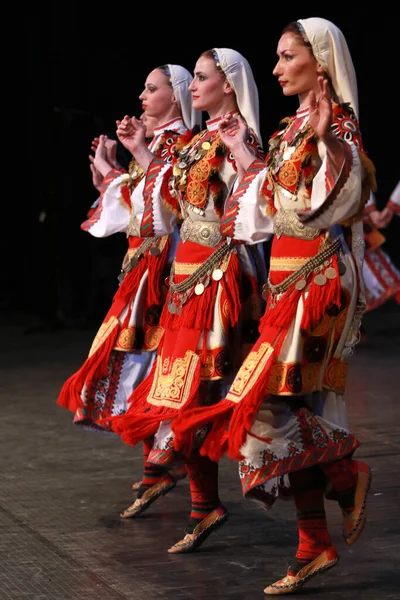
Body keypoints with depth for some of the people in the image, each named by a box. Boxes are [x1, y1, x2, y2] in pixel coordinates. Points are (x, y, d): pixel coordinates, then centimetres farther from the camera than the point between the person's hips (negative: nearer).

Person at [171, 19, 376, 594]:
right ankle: (316, 546, 9)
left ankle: (347, 472, 6)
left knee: (271, 398, -16)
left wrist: (324, 139, -33)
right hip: (288, 275, 9)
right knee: (295, 409, 6)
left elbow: (348, 195, -22)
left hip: (319, 276, -9)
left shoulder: (338, 121, -8)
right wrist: (246, 155, 26)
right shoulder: (294, 128, 16)